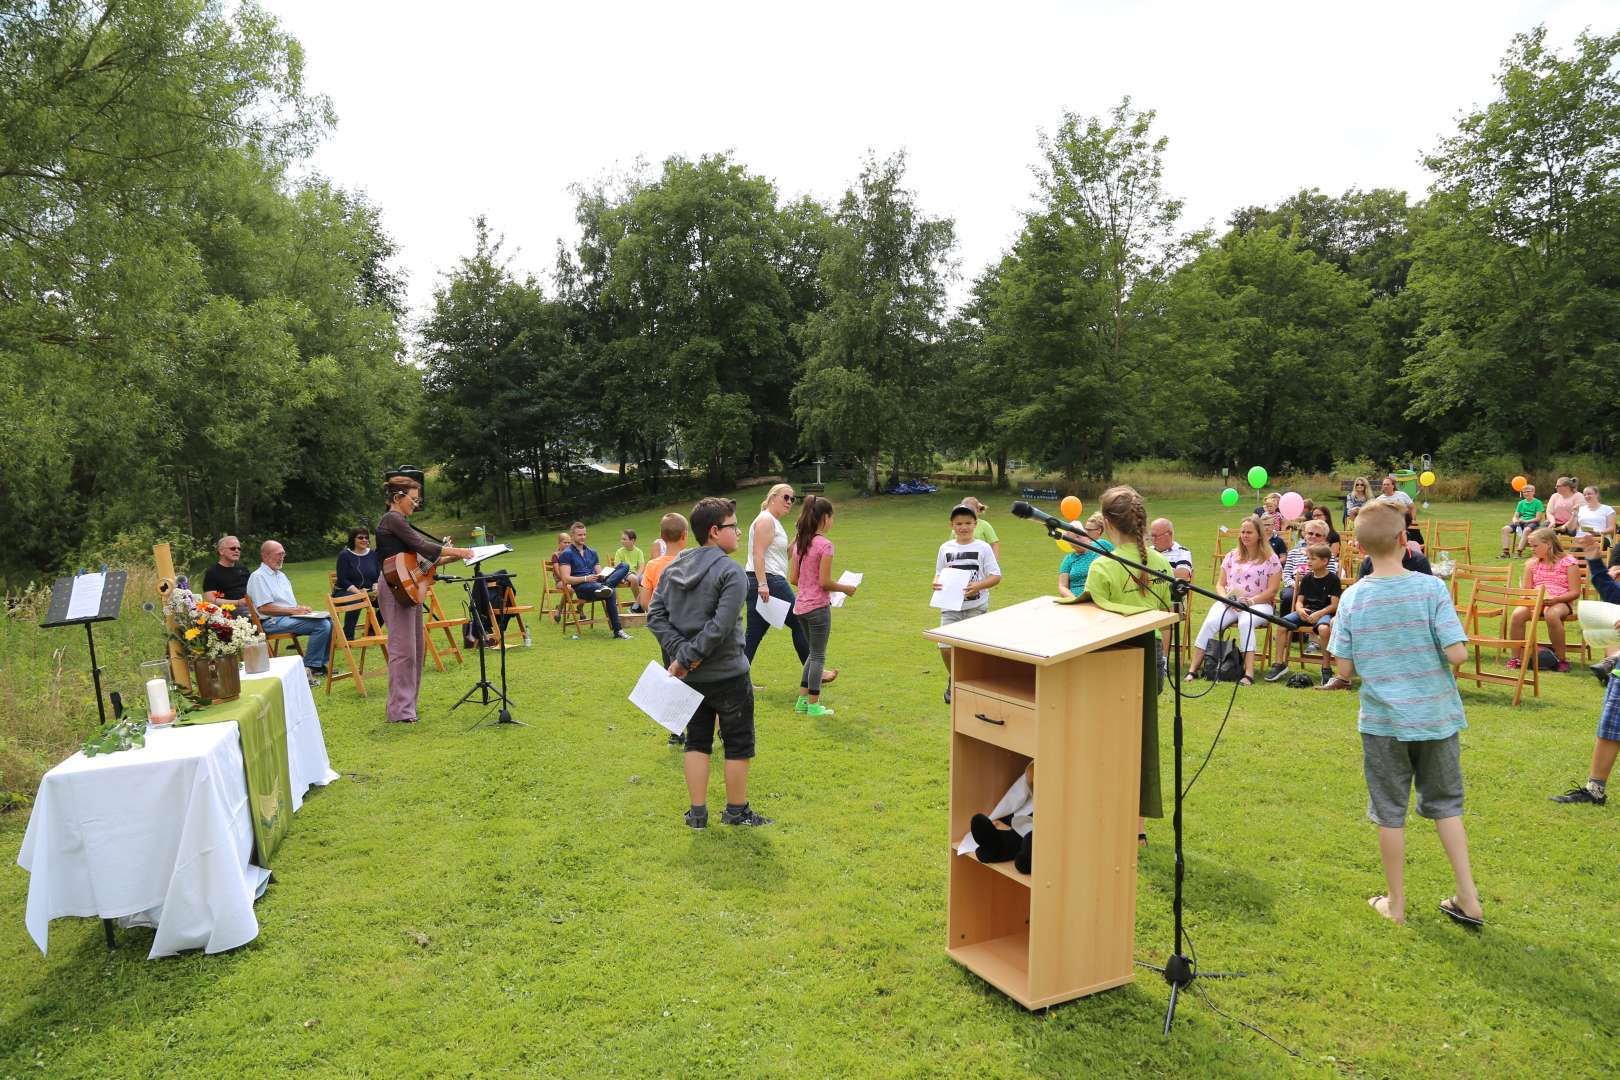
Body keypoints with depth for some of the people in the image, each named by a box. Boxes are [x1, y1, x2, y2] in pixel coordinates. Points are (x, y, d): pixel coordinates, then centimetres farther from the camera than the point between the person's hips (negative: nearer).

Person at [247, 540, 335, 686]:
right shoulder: (258, 577, -7)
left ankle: (320, 664, -2)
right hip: (272, 622, -9)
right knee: (322, 625, -25)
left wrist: (300, 608, 4)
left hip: (289, 617, 9)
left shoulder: (281, 575, 22)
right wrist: (293, 610, -16)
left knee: (329, 622, -7)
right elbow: (264, 608, -17)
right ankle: (308, 668, -20)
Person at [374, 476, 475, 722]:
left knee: (416, 647, 12)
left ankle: (406, 703, 20)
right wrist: (456, 551, -11)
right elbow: (420, 544, -17)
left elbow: (419, 556, 19)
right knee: (403, 649, -9)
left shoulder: (400, 521, 21)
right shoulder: (392, 519, -10)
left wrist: (450, 557, 11)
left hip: (409, 588, 10)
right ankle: (399, 711, -5)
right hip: (396, 590, -10)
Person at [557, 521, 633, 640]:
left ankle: (604, 587, -42)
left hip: (597, 583, 6)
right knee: (611, 593, -39)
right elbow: (566, 579, -6)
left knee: (624, 567, -20)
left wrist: (603, 575, -4)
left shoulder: (592, 552, 26)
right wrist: (585, 578, -21)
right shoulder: (566, 554, 5)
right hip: (581, 588, -6)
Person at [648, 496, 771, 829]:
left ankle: (697, 813, 20)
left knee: (697, 741, 17)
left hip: (691, 676, 6)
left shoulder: (672, 569, 5)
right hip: (729, 675, -6)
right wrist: (686, 657, -18)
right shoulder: (730, 571, -16)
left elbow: (655, 615, -1)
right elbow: (721, 626, -25)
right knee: (738, 743, 11)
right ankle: (736, 811, 22)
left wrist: (681, 652, -9)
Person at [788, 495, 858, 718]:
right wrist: (845, 588, -2)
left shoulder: (799, 542, 6)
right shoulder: (825, 545, -16)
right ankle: (813, 705, 11)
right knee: (818, 655, 4)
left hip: (801, 606, 8)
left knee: (814, 653, 20)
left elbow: (793, 578, 8)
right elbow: (825, 582, -18)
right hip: (818, 607, -7)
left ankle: (802, 700, 22)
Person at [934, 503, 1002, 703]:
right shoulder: (945, 548, 6)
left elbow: (996, 576, -5)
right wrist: (936, 583, -11)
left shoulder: (983, 547, -3)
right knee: (945, 646, -6)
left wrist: (978, 585, -22)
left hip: (976, 606, -2)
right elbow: (939, 573, 13)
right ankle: (953, 678, 21)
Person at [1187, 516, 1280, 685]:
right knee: (1210, 622, -27)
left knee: (1245, 623, -38)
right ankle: (1193, 669, -29)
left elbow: (1272, 590, -3)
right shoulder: (1232, 556, 17)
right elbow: (1220, 584, 16)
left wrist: (1251, 601, -16)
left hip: (1258, 604, -3)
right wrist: (1225, 597, -7)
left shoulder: (1270, 559, 5)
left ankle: (1249, 673, -41)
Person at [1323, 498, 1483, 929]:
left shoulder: (1353, 598, -9)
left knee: (1390, 812, 11)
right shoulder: (1431, 588, -12)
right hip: (1436, 715, 1)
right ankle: (1468, 899, 22)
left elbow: (1345, 669, -7)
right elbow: (1457, 654, -15)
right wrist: (1432, 652, 5)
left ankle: (1395, 904, 23)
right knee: (1445, 803, 19)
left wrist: (1336, 681, 14)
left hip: (1384, 720, 0)